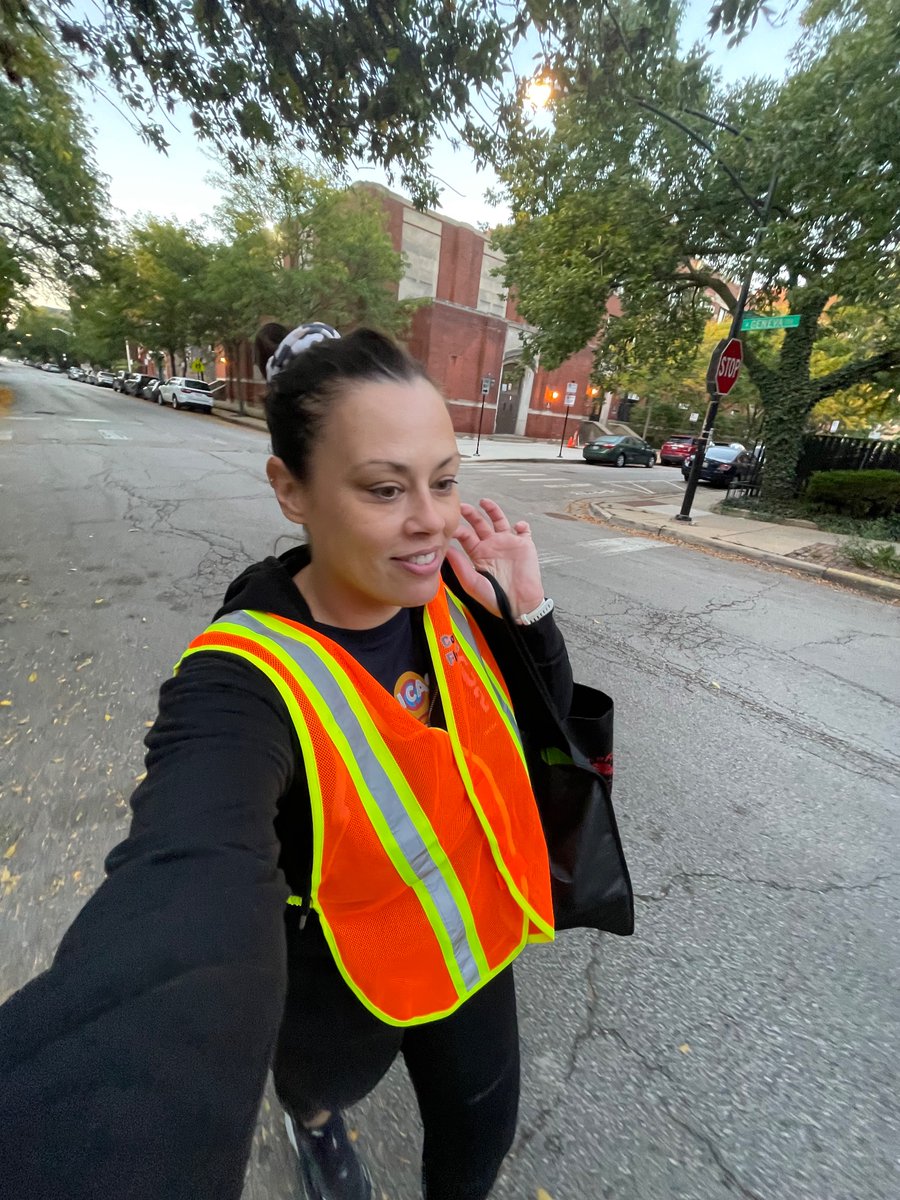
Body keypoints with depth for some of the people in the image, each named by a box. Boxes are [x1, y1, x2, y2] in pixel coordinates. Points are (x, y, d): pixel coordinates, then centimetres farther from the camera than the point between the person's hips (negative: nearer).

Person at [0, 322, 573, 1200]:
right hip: (342, 993, -2)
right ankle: (315, 1118, 75)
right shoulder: (245, 684, -35)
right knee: (323, 1084, 35)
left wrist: (527, 611, -26)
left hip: (474, 938, 3)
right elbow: (188, 896, -51)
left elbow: (545, 723, -8)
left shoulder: (446, 591, -18)